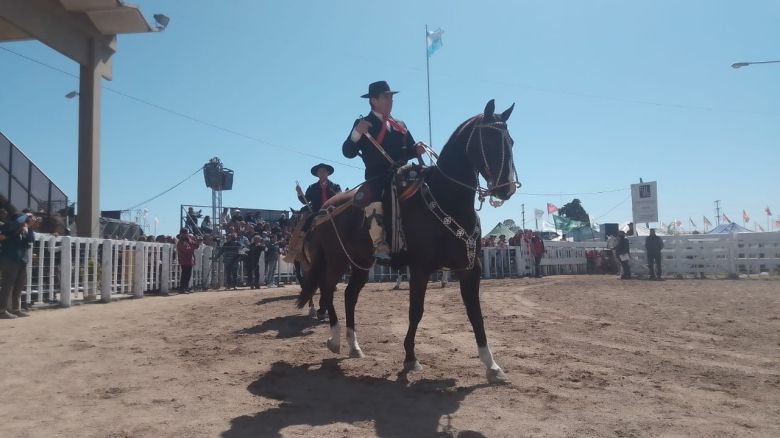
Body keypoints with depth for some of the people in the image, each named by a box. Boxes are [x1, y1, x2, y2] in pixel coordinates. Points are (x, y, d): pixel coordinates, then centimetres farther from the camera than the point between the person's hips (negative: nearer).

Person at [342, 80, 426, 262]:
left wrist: (417, 150, -1)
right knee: (376, 199, -32)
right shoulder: (363, 124, 9)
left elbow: (409, 150, 23)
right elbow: (348, 152, 0)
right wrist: (357, 133, -18)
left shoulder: (400, 126, 25)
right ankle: (380, 245, -34)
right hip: (377, 176, -5)